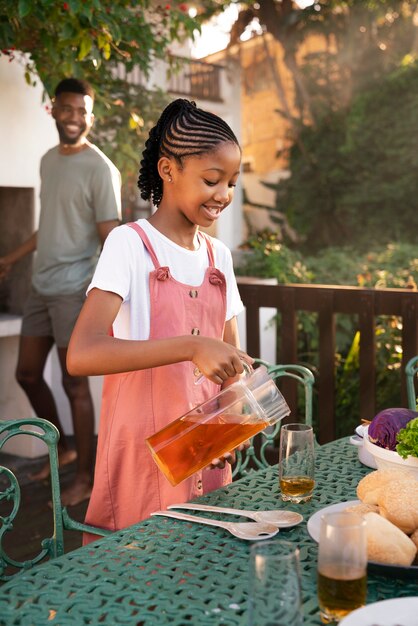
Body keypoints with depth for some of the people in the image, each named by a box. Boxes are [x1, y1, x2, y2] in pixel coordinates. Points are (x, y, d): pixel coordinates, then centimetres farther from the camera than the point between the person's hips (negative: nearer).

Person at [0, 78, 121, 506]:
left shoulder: (100, 169, -11)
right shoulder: (48, 160, 13)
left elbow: (110, 237, -16)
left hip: (73, 291, -8)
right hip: (41, 287, 8)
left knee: (75, 384, -2)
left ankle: (85, 478, 12)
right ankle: (62, 448, 33)